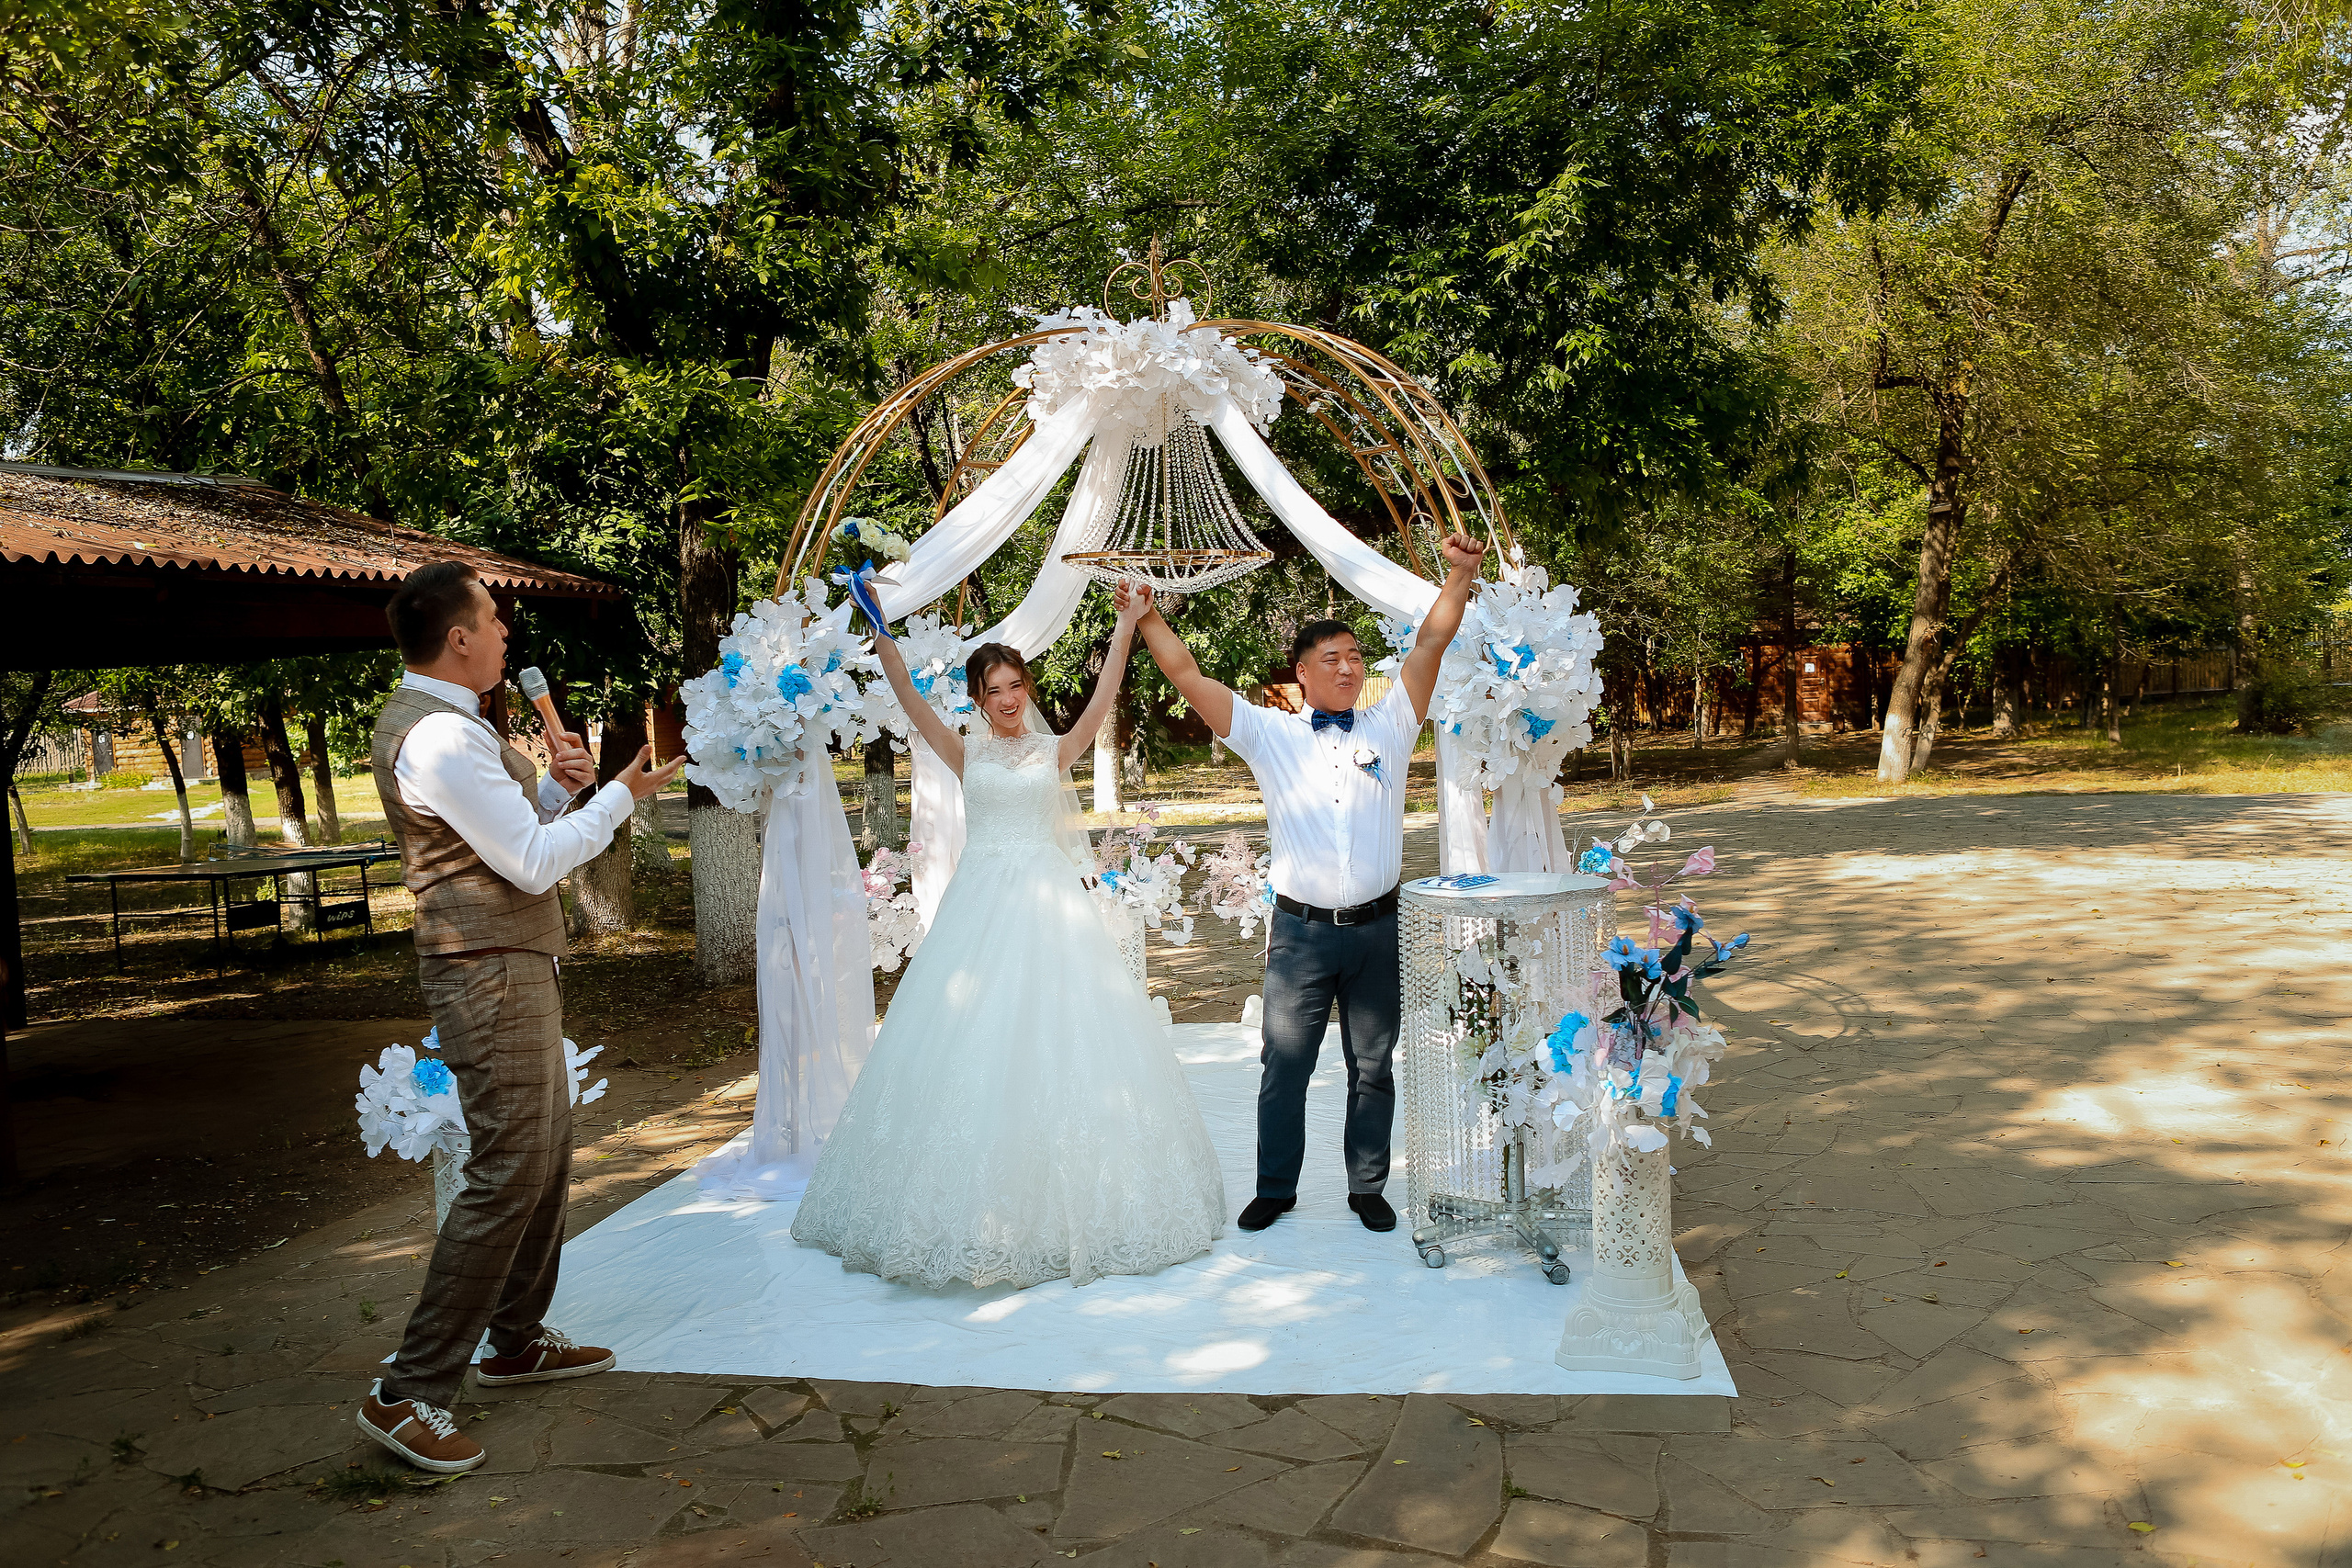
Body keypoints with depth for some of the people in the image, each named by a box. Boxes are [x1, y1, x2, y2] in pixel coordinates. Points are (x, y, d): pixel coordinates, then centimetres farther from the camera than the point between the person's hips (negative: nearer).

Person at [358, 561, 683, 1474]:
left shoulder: (439, 721, 13)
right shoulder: (441, 738, -20)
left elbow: (519, 828, 19)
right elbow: (534, 862, -20)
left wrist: (556, 784, 1)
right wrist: (616, 796, -9)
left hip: (514, 965, 11)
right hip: (490, 974, -11)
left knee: (548, 1151, 18)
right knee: (508, 1174, -9)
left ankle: (517, 1340, 31)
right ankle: (409, 1393, -2)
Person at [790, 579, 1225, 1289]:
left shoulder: (1056, 750, 8)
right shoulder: (966, 753, 8)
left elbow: (1104, 697, -4)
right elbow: (911, 702, -2)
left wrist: (1126, 625, -12)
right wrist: (882, 636, -13)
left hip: (1049, 904, 0)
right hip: (981, 904, 1)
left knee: (1056, 1038, -2)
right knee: (973, 1042, -1)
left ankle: (1064, 1204, 10)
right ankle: (976, 1214, 9)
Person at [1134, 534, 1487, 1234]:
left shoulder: (1388, 727, 7)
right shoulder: (1271, 735, 3)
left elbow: (1431, 643, 0)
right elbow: (1187, 675, 0)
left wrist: (1460, 574, -10)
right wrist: (1145, 614, -4)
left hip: (1377, 928, 1)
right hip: (1301, 931, -1)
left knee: (1373, 1066, 11)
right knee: (1284, 1065, 5)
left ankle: (1368, 1188, 25)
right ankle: (1275, 1189, 21)